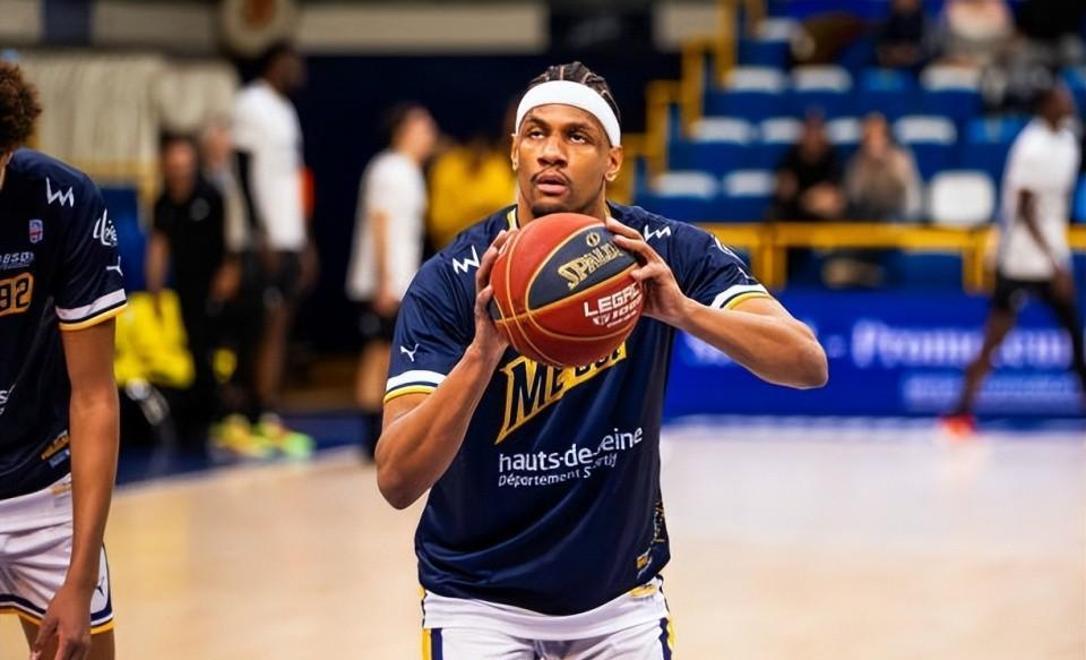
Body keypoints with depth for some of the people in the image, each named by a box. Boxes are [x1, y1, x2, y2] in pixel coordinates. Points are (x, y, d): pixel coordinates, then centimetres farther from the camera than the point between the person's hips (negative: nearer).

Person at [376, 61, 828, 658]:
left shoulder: (666, 255, -12)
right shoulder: (449, 283, -18)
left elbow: (809, 366, -22)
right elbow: (396, 481, -26)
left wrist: (684, 311, -39)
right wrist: (482, 353, -42)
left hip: (622, 596, 2)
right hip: (481, 600, -2)